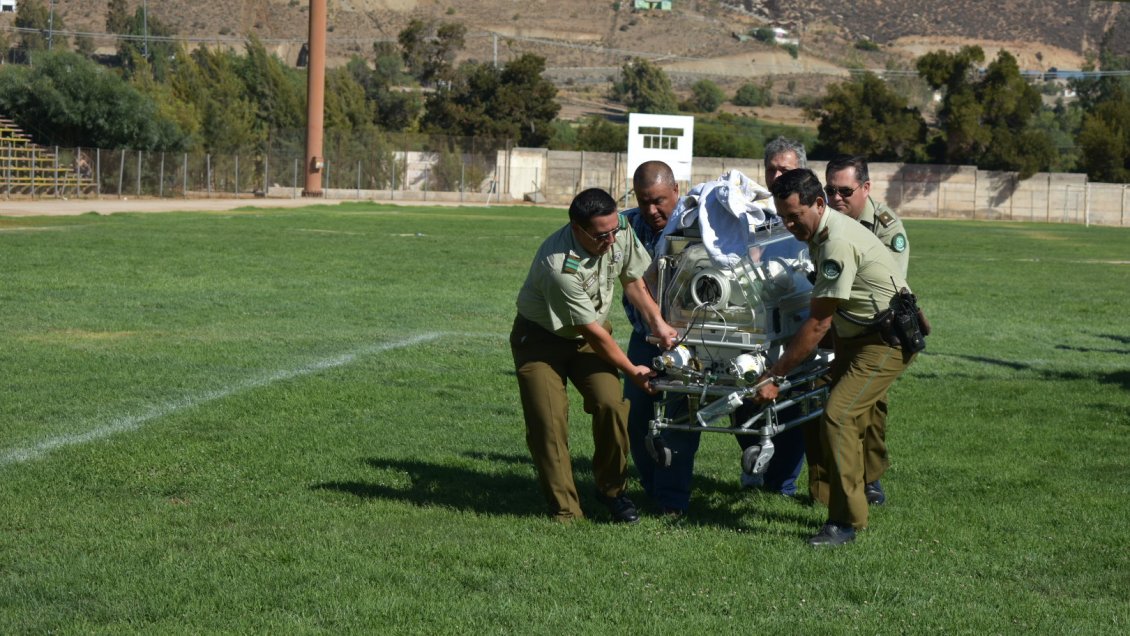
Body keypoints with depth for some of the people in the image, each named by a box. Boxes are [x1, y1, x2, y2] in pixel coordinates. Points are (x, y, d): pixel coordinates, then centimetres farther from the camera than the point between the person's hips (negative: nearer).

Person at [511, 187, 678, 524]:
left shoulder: (620, 234, -17)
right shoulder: (560, 266, -36)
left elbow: (633, 280, 5)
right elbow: (592, 331, -26)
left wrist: (658, 325, -5)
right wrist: (632, 371, -15)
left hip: (589, 334, 5)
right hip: (540, 337, -5)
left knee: (611, 405, -14)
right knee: (548, 421, -13)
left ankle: (612, 489, 4)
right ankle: (565, 510, -1)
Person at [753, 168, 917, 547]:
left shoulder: (839, 243, -25)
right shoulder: (820, 234, 6)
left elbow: (818, 323, -23)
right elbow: (823, 314, 16)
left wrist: (776, 375, -19)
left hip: (889, 339, -10)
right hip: (859, 335, 10)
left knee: (837, 416, -18)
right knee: (842, 418, 9)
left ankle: (846, 522, -13)